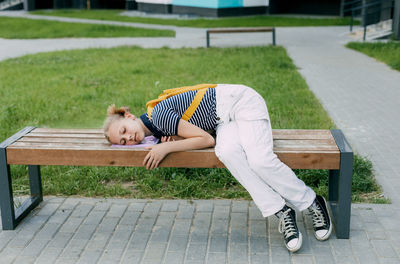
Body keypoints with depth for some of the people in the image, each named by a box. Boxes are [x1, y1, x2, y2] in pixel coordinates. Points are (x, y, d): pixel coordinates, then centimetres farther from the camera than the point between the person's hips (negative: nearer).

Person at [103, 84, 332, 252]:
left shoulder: (159, 115, -22)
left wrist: (167, 147, -19)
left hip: (241, 100, -7)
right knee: (227, 152, -26)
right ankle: (282, 212, -25)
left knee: (259, 160, -27)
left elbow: (206, 139, -21)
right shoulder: (154, 131, 6)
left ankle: (313, 203, -6)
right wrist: (173, 139, -8)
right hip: (225, 120, 7)